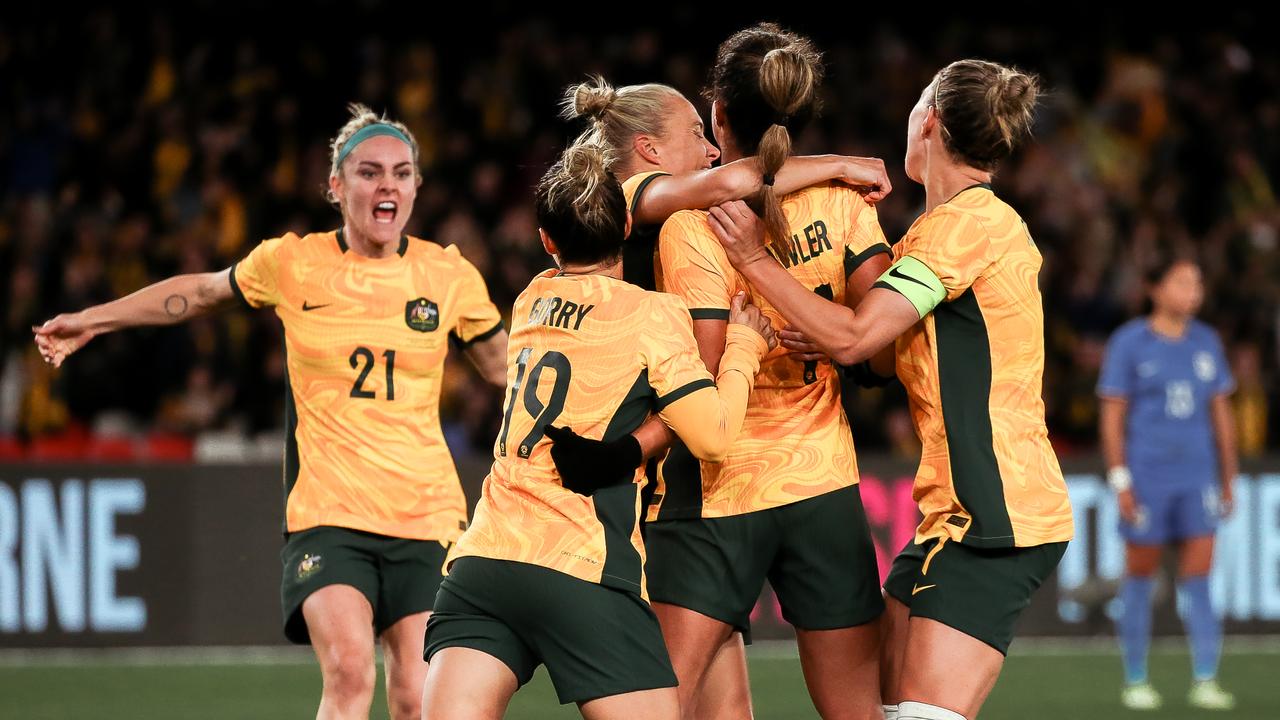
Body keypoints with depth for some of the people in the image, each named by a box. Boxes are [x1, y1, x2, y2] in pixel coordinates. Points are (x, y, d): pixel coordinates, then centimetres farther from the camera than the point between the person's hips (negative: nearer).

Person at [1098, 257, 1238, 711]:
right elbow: (1111, 415, -3)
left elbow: (1221, 414, 15)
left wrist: (1228, 478, 13)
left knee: (1197, 578, -4)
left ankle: (1205, 681, -5)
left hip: (1196, 477, 3)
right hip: (1145, 479, -3)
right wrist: (1120, 482, -9)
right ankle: (1135, 681, 13)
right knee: (1140, 575, 3)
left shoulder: (1206, 342, 9)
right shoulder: (1129, 343, -3)